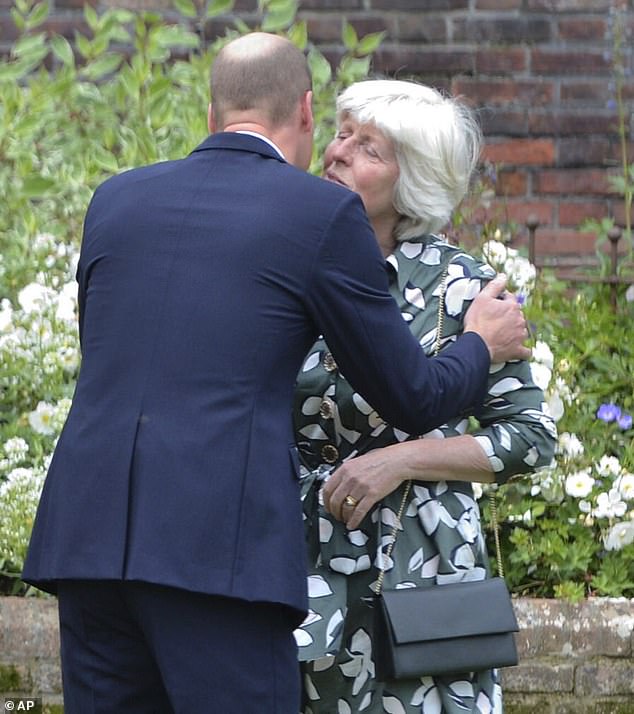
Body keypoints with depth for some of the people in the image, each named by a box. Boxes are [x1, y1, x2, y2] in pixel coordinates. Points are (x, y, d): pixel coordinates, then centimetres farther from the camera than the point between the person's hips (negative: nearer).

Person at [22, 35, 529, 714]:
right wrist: (481, 346, 31)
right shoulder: (323, 213, 2)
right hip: (216, 552, -5)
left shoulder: (116, 200, 17)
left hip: (88, 533, 5)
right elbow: (412, 398, 9)